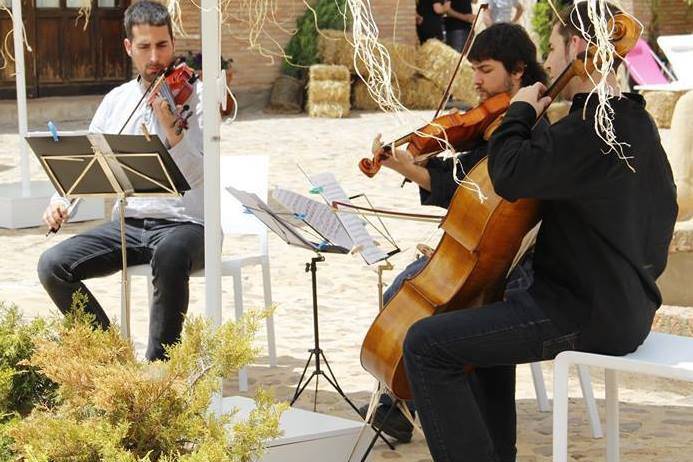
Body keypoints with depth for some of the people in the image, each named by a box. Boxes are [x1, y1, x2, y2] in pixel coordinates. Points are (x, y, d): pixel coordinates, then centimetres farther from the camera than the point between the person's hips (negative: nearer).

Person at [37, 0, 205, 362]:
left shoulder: (195, 96, -4)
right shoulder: (116, 101, 11)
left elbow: (200, 176, -16)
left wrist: (172, 128, -32)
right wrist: (62, 198, -7)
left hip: (184, 225, -5)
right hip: (127, 224, 5)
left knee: (170, 254, -40)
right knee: (53, 265, -16)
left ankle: (160, 363, -23)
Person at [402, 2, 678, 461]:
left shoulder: (592, 126, -20)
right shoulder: (636, 122, 13)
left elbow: (511, 175, -30)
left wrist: (520, 114, -12)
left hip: (587, 316, -11)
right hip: (627, 309, 11)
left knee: (426, 344, -14)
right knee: (484, 323, 33)